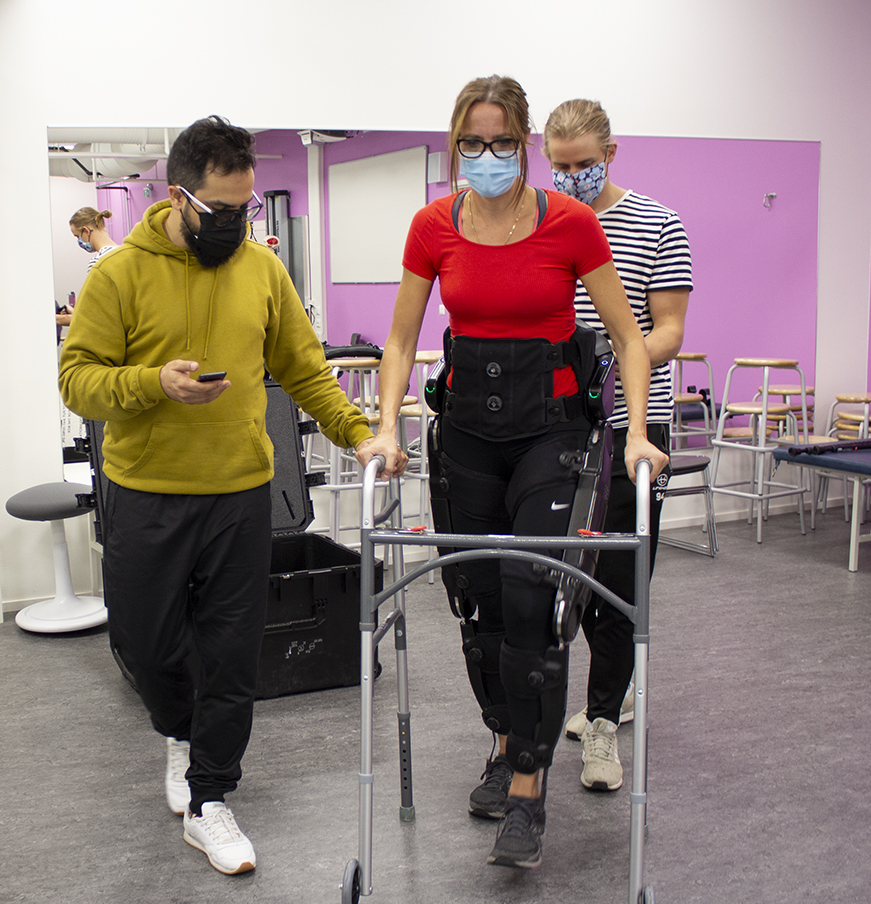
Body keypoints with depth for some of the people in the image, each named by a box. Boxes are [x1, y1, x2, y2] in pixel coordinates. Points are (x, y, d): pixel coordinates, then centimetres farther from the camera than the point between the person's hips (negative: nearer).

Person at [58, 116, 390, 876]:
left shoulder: (263, 268, 4)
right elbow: (78, 378, -7)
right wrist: (154, 384, -25)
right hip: (146, 496, -2)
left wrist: (357, 432, -1)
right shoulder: (121, 272, -7)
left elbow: (304, 369, 10)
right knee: (144, 638, 10)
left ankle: (208, 800, 21)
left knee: (232, 653, 5)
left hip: (241, 494, 2)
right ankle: (183, 735, 42)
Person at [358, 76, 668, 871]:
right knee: (480, 598, 8)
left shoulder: (571, 223, -9)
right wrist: (388, 425, -7)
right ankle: (507, 748, 30)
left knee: (530, 597, -12)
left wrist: (637, 433, -14)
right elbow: (402, 339, 5)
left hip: (550, 424, -3)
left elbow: (628, 335, -4)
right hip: (467, 427, 3)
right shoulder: (433, 227, -2)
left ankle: (526, 796, -1)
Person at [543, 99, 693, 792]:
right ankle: (619, 685, 35)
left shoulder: (658, 226, -1)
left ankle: (603, 723, 8)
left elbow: (668, 331, -6)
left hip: (632, 425, -4)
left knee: (619, 578, -2)